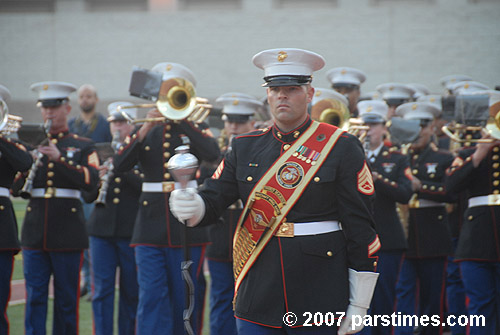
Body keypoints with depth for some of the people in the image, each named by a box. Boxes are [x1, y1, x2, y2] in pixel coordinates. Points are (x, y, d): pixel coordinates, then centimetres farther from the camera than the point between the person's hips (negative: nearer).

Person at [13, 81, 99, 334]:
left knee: (67, 299, 3)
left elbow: (91, 181, -11)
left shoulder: (83, 147, 6)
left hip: (67, 233, -2)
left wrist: (59, 158, -21)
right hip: (35, 232, 2)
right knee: (34, 297, -2)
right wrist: (27, 169, -12)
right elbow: (16, 189, 9)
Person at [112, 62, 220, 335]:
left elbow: (212, 154, -17)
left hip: (187, 227, -1)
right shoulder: (144, 131, 12)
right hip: (150, 229, 1)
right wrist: (144, 130, -14)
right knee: (151, 299, -5)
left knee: (185, 300, 5)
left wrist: (181, 118, -17)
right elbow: (119, 165, -3)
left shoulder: (196, 130, 6)